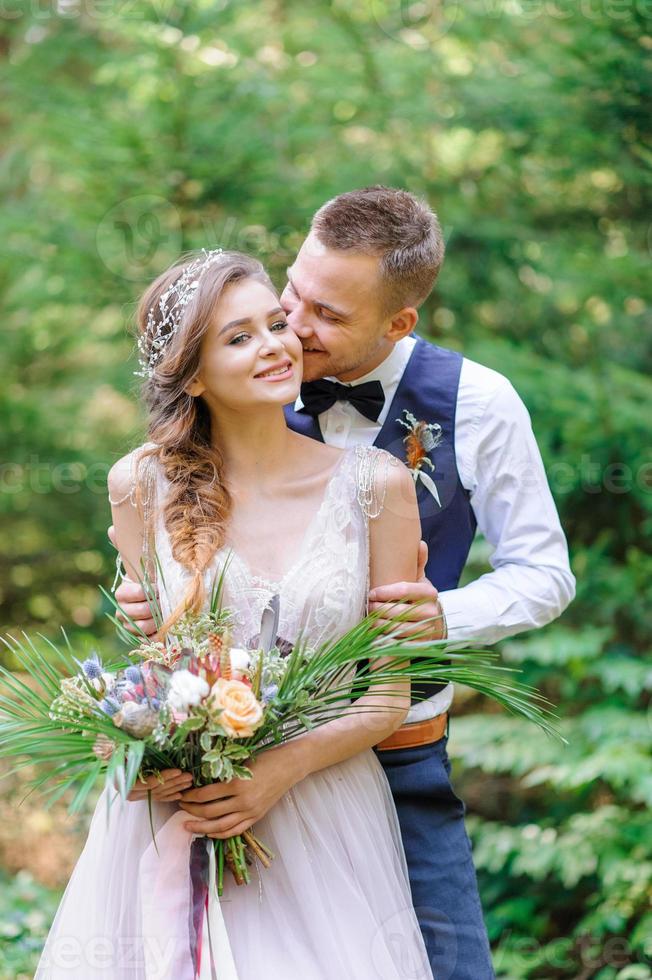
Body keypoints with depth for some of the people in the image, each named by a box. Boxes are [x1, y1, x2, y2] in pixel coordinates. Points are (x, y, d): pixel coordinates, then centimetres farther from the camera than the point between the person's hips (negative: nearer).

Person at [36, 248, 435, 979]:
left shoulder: (375, 485, -5)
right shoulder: (142, 484, -2)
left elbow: (390, 696, -3)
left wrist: (281, 769, -17)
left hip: (319, 810, 0)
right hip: (175, 814, 1)